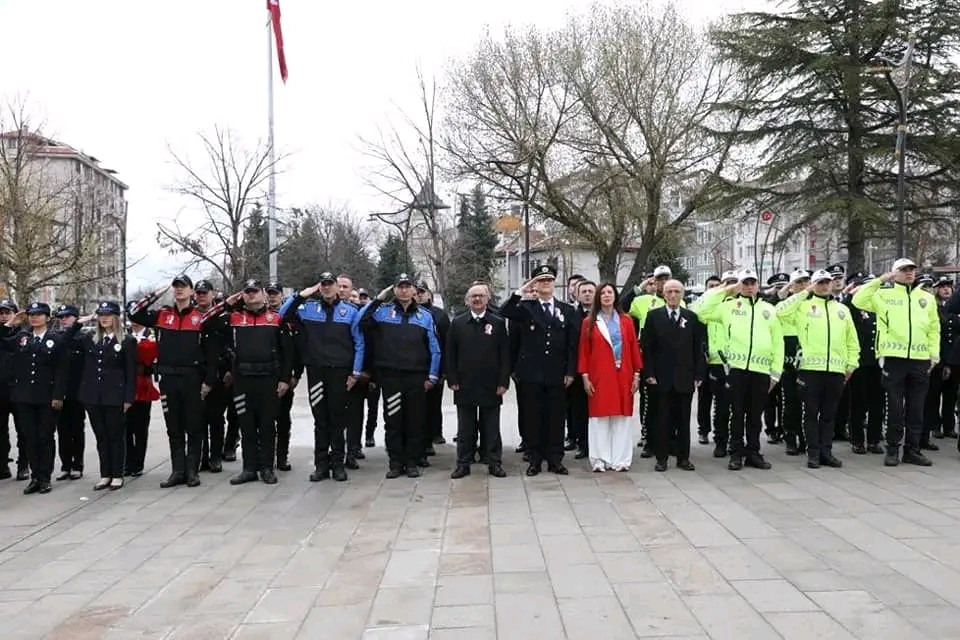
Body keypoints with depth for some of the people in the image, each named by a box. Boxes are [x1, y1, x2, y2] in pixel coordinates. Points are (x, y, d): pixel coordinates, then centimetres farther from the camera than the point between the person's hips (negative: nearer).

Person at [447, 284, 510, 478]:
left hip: (491, 387, -1)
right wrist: (452, 380, -2)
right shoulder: (457, 323, 5)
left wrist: (503, 382, -6)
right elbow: (449, 354, 5)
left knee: (491, 427, 6)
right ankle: (463, 464, 14)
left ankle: (494, 463, 14)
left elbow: (505, 355, 1)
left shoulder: (498, 323, 3)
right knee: (465, 428, 7)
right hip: (465, 386, 1)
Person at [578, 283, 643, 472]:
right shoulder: (589, 322, 4)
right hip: (599, 377, -1)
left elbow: (634, 348, 6)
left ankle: (621, 460, 8)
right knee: (599, 417, -1)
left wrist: (636, 374, 1)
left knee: (622, 417, 2)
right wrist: (585, 376, -4)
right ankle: (600, 460, 4)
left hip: (622, 376, 1)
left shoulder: (626, 321, 7)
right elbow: (583, 351, 2)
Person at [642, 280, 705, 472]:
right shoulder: (653, 316, 4)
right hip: (662, 378, -1)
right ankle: (661, 457, 10)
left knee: (683, 419, 7)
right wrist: (649, 373, -6)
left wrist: (698, 375, 0)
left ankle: (683, 457, 15)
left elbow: (699, 348, 6)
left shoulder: (692, 317, 8)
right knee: (662, 419, 3)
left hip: (685, 378, 1)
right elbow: (647, 347, 0)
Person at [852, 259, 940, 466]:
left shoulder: (927, 298, 15)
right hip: (893, 358, -3)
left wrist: (934, 353, 6)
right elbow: (858, 300, -10)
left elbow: (934, 328, 15)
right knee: (895, 407, 1)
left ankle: (912, 449, 17)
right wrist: (879, 281, -12)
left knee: (916, 408, 8)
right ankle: (892, 449, 10)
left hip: (920, 359, 3)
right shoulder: (884, 294, 4)